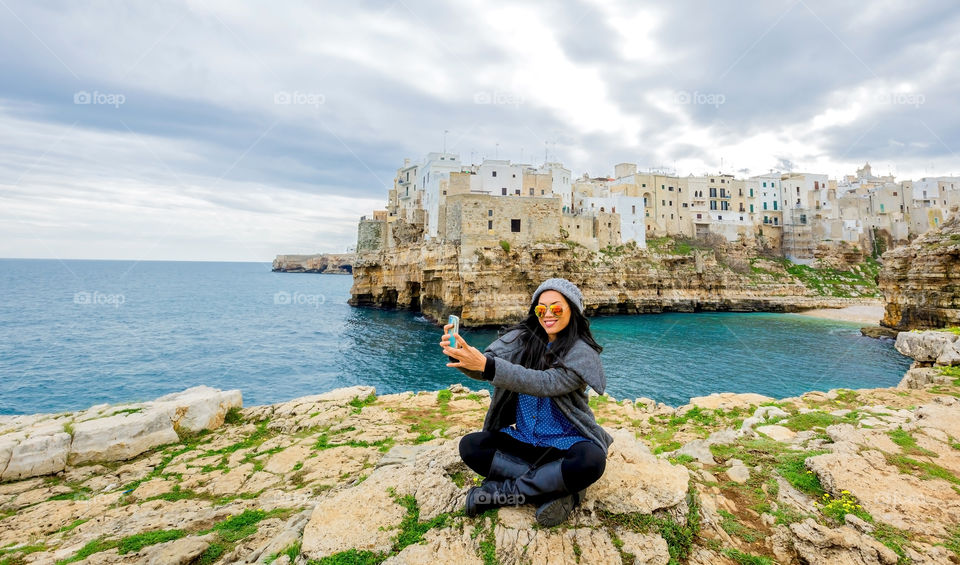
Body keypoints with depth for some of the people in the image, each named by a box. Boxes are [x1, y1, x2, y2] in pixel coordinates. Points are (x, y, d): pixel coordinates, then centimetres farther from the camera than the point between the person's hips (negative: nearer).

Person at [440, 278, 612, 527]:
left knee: (590, 462, -35)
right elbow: (485, 365, -14)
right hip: (523, 439, 4)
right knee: (469, 445, -17)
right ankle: (557, 489, -15)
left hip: (565, 444, -3)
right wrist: (463, 356, -39)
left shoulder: (582, 352, -13)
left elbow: (545, 383, -29)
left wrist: (487, 365, -39)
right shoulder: (521, 338, 0)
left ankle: (504, 490, -17)